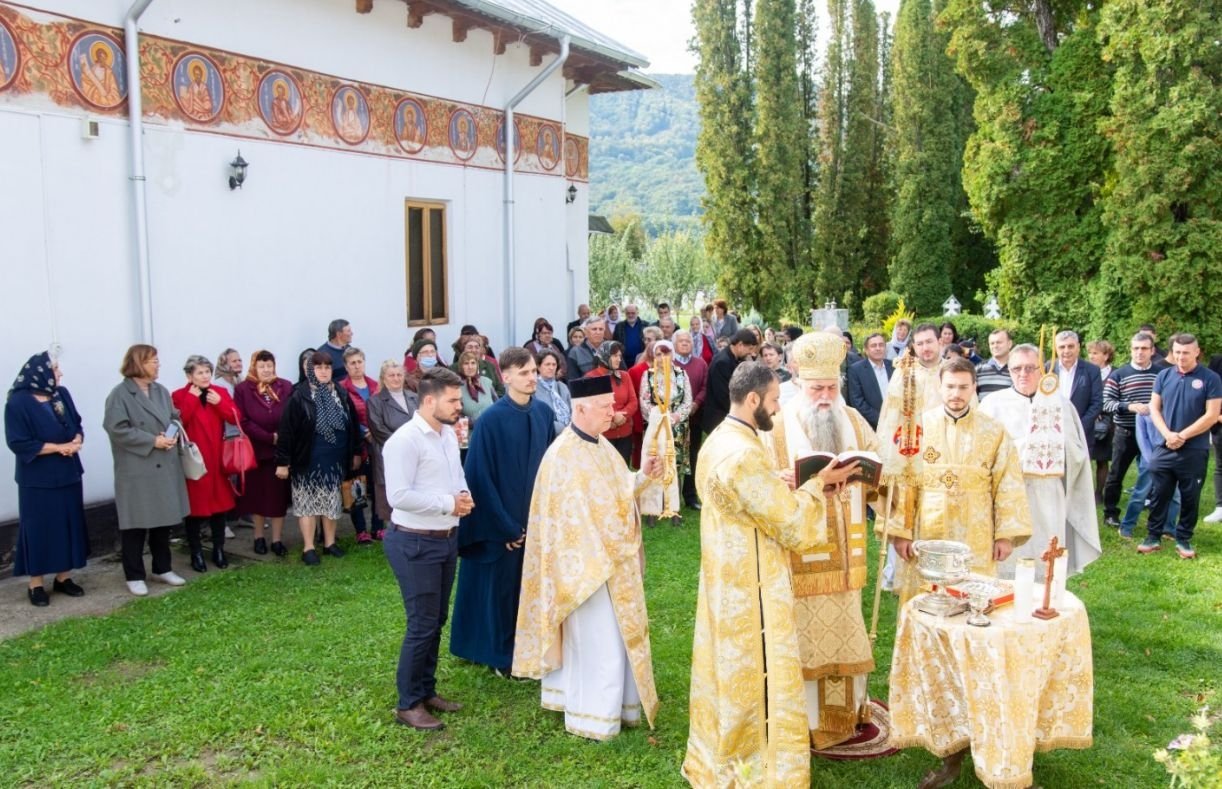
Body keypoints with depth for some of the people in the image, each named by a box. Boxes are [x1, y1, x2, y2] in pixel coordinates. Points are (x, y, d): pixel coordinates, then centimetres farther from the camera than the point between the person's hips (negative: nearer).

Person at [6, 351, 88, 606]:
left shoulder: (62, 394, 5)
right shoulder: (18, 402, -13)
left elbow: (77, 425, 11)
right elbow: (18, 443, -16)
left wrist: (76, 442, -12)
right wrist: (58, 447, -18)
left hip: (67, 474, 6)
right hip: (37, 479, -6)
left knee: (68, 525, 10)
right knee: (39, 529, 1)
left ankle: (63, 577, 21)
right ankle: (36, 584, 12)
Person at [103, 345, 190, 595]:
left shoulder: (161, 391, 11)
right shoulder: (120, 394, -11)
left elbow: (175, 418, 16)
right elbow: (117, 429, -18)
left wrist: (172, 436, -6)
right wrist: (152, 441, -18)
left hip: (164, 468, 7)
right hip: (136, 471, -6)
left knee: (163, 519, 13)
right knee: (136, 523, 1)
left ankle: (162, 569, 26)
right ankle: (134, 576, 11)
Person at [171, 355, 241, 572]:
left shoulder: (220, 392, 7)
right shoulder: (179, 396, -4)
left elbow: (236, 418, 0)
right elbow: (178, 423, -19)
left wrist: (220, 403, -13)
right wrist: (192, 398, -17)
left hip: (217, 458, 4)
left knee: (219, 504, 9)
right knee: (195, 505, 1)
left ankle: (219, 550, 21)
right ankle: (196, 554, 11)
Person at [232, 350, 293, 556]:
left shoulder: (286, 387, 4)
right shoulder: (243, 389, -2)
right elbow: (243, 422, -8)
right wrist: (270, 437, -15)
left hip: (281, 450, 1)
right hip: (255, 450, -1)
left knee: (279, 495, 3)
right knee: (257, 494, 9)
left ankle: (277, 539, 11)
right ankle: (259, 537, 23)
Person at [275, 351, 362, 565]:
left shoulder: (341, 395, 2)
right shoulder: (299, 397, -12)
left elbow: (353, 424, 10)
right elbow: (286, 430, -13)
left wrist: (356, 452, 12)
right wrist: (282, 461, -14)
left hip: (335, 459, 4)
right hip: (308, 460, -4)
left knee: (331, 501, 13)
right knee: (308, 501, 4)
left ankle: (329, 542, 25)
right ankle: (308, 547, 12)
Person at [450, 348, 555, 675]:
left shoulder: (544, 413, 0)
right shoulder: (491, 420, -16)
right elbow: (481, 477, -14)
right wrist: (506, 526, -13)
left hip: (537, 518, 5)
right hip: (502, 522, -5)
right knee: (502, 585, 7)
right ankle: (502, 656, 24)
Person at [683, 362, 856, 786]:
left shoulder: (718, 441, 6)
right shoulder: (743, 454, -25)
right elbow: (789, 519, -19)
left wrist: (779, 481, 3)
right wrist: (817, 482, -5)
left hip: (726, 578, 10)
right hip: (752, 586, -10)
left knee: (727, 670, 20)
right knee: (761, 678, 3)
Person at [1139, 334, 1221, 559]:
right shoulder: (1164, 376, 5)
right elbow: (1154, 408, 5)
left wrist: (1182, 436, -12)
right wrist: (1168, 434, -10)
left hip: (1194, 451, -2)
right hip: (1163, 448, 2)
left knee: (1190, 498, 7)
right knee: (1158, 495, 7)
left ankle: (1184, 540, 19)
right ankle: (1153, 537, 16)